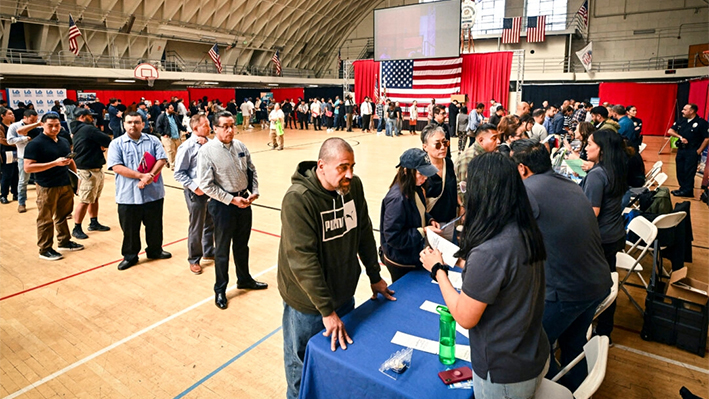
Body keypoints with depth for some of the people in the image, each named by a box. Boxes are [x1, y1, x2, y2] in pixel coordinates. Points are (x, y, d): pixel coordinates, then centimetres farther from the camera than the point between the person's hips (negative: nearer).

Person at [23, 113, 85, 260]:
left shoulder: (64, 142, 12)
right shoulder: (35, 144, -11)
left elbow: (70, 161, 24)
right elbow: (28, 167, -17)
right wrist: (55, 163, -24)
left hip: (66, 185, 6)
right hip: (47, 188, -6)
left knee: (63, 215, 17)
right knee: (46, 219, 3)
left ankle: (64, 241, 30)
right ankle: (45, 249, 13)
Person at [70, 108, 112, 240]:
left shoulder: (78, 130, 16)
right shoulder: (89, 129, -15)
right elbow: (108, 141, -17)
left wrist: (100, 145, -6)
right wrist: (103, 143, 3)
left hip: (95, 169, 11)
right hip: (89, 171, -11)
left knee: (94, 198, 18)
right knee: (85, 200, -5)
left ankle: (94, 223, 28)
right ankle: (77, 229, 1)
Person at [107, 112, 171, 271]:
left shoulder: (153, 140, 6)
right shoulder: (116, 143, 1)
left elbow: (161, 160, -5)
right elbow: (117, 167, -11)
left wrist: (150, 176, -19)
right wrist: (141, 176, -19)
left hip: (153, 193, 2)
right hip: (128, 195, -1)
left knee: (155, 225, 15)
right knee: (130, 228, 9)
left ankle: (155, 250, 34)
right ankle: (130, 256, 26)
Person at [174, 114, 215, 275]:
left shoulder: (209, 143, 3)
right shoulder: (187, 147, -13)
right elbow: (179, 173, -12)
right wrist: (194, 187, -17)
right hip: (196, 192, -6)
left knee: (211, 224, 20)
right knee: (196, 228, 7)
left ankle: (208, 251, 40)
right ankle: (194, 260, 24)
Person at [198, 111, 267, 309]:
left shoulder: (240, 146, 1)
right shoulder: (207, 151, -14)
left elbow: (251, 171, 10)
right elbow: (206, 185, -16)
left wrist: (254, 192, -5)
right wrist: (232, 199, -18)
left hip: (244, 201, 5)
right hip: (223, 205, -5)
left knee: (242, 244, 21)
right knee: (222, 249, 9)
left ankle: (244, 279, 41)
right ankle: (220, 289, 27)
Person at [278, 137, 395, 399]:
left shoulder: (354, 186, -7)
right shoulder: (298, 199, -26)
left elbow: (364, 232, 5)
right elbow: (303, 259, -28)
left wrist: (375, 276, 10)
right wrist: (327, 311, -26)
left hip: (344, 294, 6)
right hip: (308, 303, -5)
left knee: (344, 354, 25)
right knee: (303, 367, 16)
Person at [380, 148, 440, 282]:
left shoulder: (415, 189, -3)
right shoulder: (397, 199, -30)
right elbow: (392, 236, -28)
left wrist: (429, 220, -4)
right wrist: (423, 231, -26)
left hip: (414, 255, 8)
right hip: (401, 264, -8)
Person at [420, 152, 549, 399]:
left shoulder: (489, 252, -33)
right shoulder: (528, 233, -8)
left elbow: (465, 318, -21)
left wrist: (437, 269, -12)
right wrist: (467, 258, 8)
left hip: (504, 377, -7)